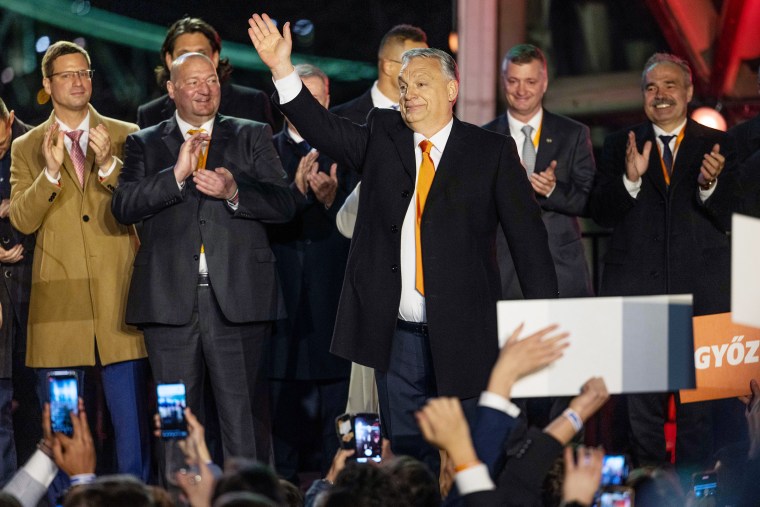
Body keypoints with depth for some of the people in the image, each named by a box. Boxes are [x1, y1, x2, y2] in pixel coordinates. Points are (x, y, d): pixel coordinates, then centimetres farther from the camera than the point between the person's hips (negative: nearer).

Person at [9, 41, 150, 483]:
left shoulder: (126, 137, 10)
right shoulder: (27, 148, 10)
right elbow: (22, 221, -2)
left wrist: (109, 165, -14)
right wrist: (51, 172, -16)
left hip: (118, 299, 0)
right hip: (59, 305, 1)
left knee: (133, 424, -3)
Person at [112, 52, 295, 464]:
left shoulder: (252, 137, 12)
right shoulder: (144, 144, 13)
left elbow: (284, 205, 3)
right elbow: (123, 207, -2)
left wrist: (234, 192, -15)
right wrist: (176, 174, -14)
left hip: (237, 299, -1)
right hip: (170, 302, 1)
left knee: (245, 418, -3)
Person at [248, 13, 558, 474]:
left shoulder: (491, 152, 2)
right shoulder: (382, 137, 10)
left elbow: (528, 237, 0)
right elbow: (322, 128, -5)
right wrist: (282, 70, -19)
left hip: (462, 336, -3)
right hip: (397, 336, 3)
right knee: (406, 457, 7)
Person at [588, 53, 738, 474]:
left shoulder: (716, 145, 8)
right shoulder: (619, 147, 11)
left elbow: (727, 219, 1)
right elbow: (601, 214, 2)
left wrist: (710, 184, -19)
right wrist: (630, 179, -16)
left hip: (701, 290, -1)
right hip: (636, 289, 1)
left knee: (699, 402, -3)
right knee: (641, 399, 3)